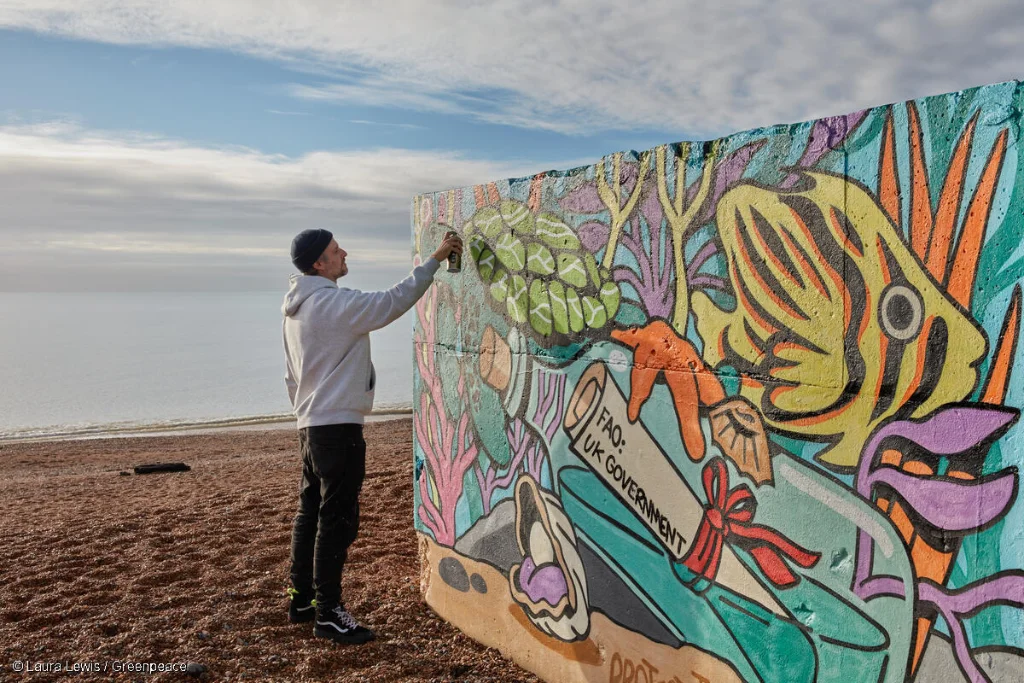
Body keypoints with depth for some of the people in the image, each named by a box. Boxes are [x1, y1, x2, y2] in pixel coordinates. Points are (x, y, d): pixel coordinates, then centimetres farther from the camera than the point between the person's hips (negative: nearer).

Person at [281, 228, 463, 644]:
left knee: (311, 513, 15)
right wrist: (435, 259, -11)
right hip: (339, 426, -10)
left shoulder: (297, 309, 14)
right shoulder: (335, 303, -15)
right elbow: (394, 301, -17)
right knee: (338, 520, -4)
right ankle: (328, 614, 2)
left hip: (312, 425, 10)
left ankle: (302, 600, 25)